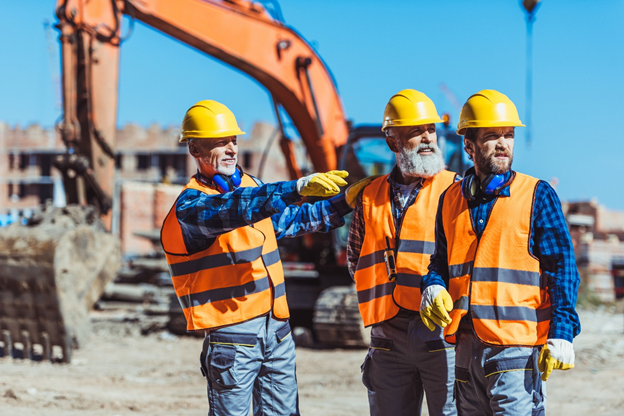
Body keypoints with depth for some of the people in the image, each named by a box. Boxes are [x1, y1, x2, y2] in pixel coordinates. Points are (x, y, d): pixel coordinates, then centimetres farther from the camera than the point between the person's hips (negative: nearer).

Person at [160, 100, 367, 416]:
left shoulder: (249, 185, 14)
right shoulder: (190, 207, -11)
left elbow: (291, 219, 29)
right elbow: (237, 208, -30)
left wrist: (342, 203, 16)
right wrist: (299, 188, -41)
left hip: (276, 329, 7)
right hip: (232, 335, -7)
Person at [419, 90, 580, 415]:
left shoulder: (537, 196, -2)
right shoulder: (451, 200, 12)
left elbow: (562, 267, -3)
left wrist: (561, 333, -11)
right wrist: (433, 287, -1)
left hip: (517, 344, -5)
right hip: (466, 346, 6)